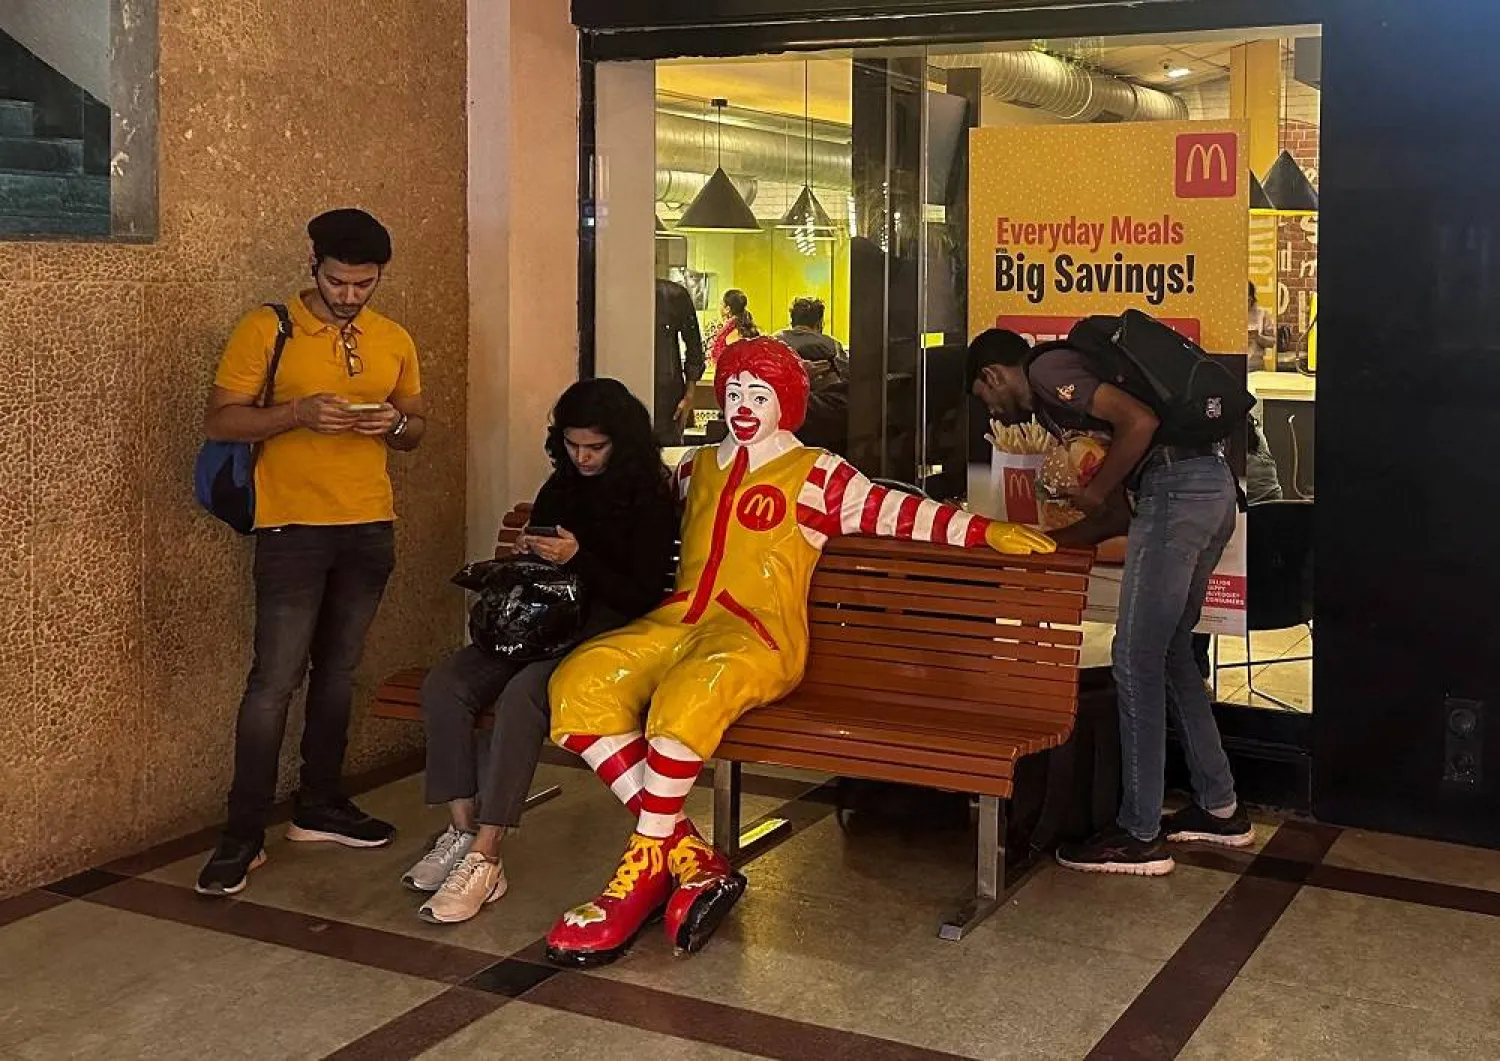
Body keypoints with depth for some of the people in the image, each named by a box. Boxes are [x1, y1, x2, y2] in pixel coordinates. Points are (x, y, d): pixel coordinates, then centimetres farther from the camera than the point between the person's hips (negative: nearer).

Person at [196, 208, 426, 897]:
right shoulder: (266, 330, -4)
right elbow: (218, 420, -6)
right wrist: (298, 412, -21)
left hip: (369, 528, 5)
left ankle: (319, 806, 25)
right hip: (292, 528, -5)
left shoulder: (394, 341, 11)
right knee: (275, 678, -8)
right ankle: (243, 834, -1)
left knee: (338, 671, 13)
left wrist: (396, 422, -6)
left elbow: (416, 431, 18)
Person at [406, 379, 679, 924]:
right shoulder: (559, 489, 16)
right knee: (444, 685, -20)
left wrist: (578, 559, -20)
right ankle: (462, 833, -19)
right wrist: (525, 555, 0)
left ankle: (484, 859, -33)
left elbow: (643, 597, -9)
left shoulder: (651, 499, -3)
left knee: (521, 694, -35)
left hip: (606, 632, -6)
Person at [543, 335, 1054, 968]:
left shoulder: (815, 474, 8)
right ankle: (688, 857, -23)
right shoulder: (696, 468, 25)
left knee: (688, 695, -39)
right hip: (678, 621, 6)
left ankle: (645, 868, -24)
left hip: (758, 636, -5)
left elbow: (894, 511, -1)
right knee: (579, 684, -23)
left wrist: (984, 531, -11)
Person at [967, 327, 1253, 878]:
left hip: (1175, 489, -10)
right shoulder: (1057, 403, 27)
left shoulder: (1047, 371, -1)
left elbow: (1140, 419, -16)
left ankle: (1139, 836, 2)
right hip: (1211, 486, 10)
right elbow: (1119, 515, 24)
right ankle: (1218, 807, 27)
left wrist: (1095, 491, -5)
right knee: (1171, 654, 19)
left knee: (1136, 663, -4)